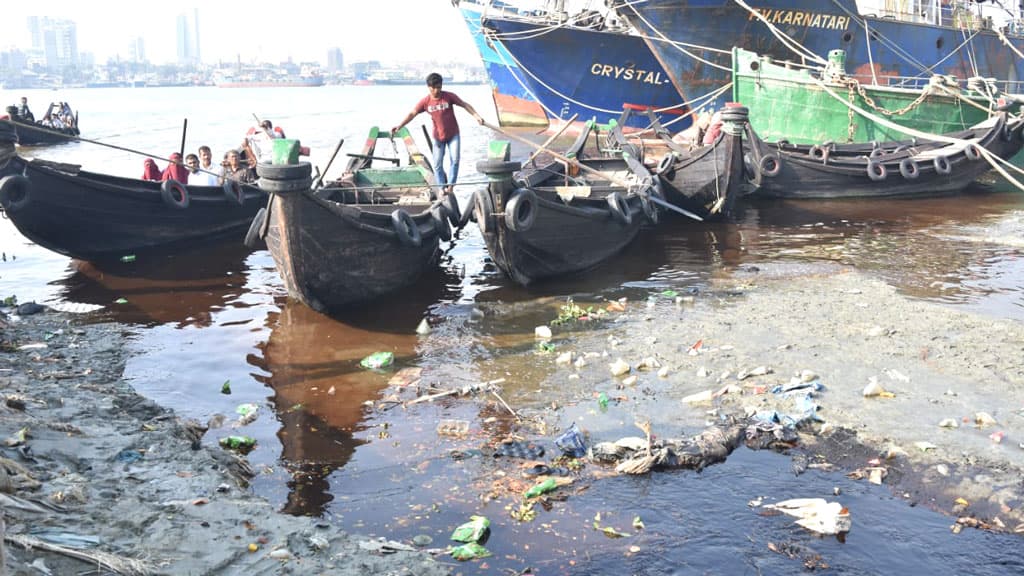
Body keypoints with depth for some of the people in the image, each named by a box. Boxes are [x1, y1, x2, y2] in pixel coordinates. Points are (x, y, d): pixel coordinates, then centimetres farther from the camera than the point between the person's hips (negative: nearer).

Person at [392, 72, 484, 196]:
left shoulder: (449, 96, -13)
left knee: (454, 160, -8)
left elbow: (465, 105, -7)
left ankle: (450, 185, 4)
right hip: (438, 137, 1)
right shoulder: (425, 102, -11)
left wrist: (476, 116, -18)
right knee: (437, 164, 2)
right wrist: (399, 126, -22)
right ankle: (442, 188, 14)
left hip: (453, 135, -1)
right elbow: (412, 114, -12)